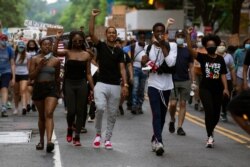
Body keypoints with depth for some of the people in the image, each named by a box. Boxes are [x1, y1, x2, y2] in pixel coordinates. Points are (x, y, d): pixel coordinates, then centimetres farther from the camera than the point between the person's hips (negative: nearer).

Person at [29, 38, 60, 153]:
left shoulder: (55, 60, 3)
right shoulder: (35, 59, 2)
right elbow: (31, 76, -3)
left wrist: (58, 91, 21)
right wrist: (40, 66, -15)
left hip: (51, 88, -1)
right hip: (38, 88, 1)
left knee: (49, 114, -18)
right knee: (41, 116, 11)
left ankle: (49, 140, -31)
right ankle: (41, 141, 26)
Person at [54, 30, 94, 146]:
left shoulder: (86, 55, 3)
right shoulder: (67, 52, 1)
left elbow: (88, 73, 6)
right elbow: (55, 52, -20)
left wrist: (93, 88, 3)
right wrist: (57, 39, -28)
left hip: (82, 84, 1)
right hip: (69, 83, -1)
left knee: (80, 111, 4)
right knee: (71, 111, -6)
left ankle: (77, 136, 15)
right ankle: (70, 129, 24)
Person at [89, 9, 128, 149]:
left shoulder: (119, 51, 9)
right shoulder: (101, 46, 4)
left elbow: (122, 69, 4)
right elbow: (91, 33, -10)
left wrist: (125, 85, -5)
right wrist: (93, 17, -17)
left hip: (115, 86, 3)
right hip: (102, 84, -3)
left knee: (112, 114, 5)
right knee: (100, 108, -23)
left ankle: (108, 139, 16)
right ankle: (98, 134, -3)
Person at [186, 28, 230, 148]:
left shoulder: (220, 59, 6)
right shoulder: (203, 58, -1)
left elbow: (223, 74, 3)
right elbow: (190, 49, -15)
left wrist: (225, 88, -8)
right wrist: (188, 35, -25)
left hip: (217, 90, 3)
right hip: (205, 88, -3)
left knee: (216, 114, 10)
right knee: (209, 111, -18)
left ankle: (211, 130, 38)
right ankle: (210, 136, -10)